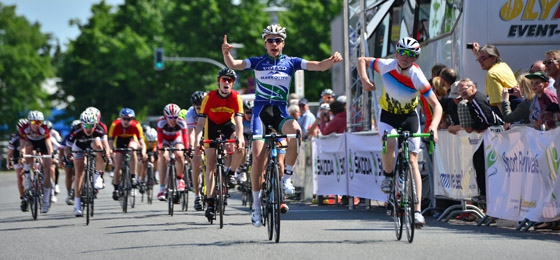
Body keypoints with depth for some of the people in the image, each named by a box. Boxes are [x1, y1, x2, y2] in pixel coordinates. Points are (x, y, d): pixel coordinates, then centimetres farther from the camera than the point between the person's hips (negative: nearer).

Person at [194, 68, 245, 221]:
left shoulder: (236, 98, -23)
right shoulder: (209, 97, -25)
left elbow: (238, 122, -27)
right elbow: (201, 122, -26)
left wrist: (240, 138, -44)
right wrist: (197, 142, -40)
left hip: (228, 124, 1)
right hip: (212, 125, -1)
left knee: (240, 148, -29)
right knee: (210, 163, -9)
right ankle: (210, 201, -8)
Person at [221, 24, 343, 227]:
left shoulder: (291, 62, 7)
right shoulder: (257, 62, 6)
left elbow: (318, 66, -2)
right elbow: (233, 65, -7)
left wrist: (332, 60, -24)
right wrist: (226, 53, -29)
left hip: (280, 112, 0)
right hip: (260, 110, 0)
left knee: (295, 130, -34)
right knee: (258, 156, -12)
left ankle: (287, 176, -15)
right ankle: (256, 204, 2)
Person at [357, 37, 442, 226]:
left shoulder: (417, 77, -27)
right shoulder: (386, 66, -21)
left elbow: (437, 106, -27)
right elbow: (362, 60, -3)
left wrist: (433, 127, -45)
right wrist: (364, 80, -22)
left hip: (409, 117, -1)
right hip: (388, 115, 1)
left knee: (413, 162, -8)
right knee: (389, 146, -31)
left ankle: (417, 210, -8)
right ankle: (388, 175, 1)